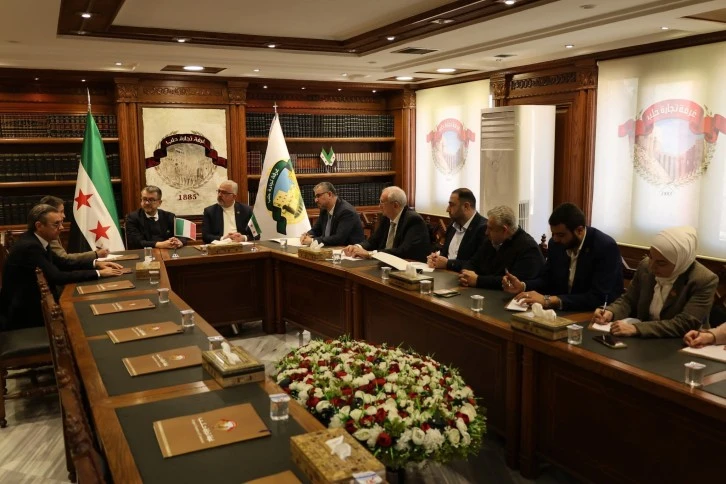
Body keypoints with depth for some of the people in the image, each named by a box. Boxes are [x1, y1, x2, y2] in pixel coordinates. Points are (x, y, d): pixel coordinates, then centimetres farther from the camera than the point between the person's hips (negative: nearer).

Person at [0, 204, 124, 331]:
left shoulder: (36, 240, 3)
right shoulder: (30, 246, -24)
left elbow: (62, 263, 13)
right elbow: (57, 277, -27)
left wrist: (96, 263, 1)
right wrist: (98, 273, -22)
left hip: (33, 303, 8)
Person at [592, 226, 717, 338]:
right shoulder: (645, 265, -2)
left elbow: (684, 325, -20)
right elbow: (628, 300, 9)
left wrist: (636, 328, -28)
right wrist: (610, 312, -10)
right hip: (645, 340, 4)